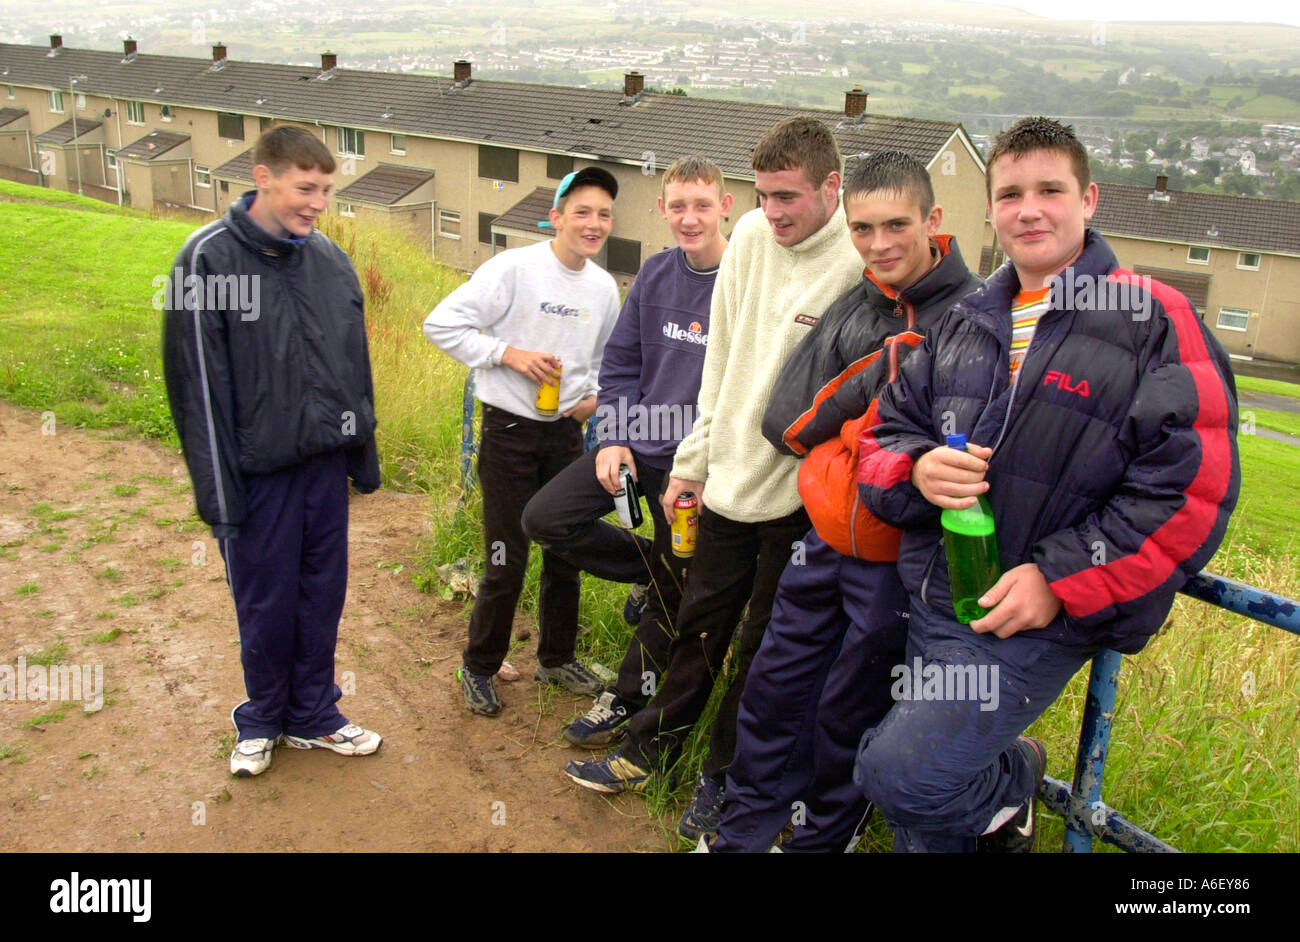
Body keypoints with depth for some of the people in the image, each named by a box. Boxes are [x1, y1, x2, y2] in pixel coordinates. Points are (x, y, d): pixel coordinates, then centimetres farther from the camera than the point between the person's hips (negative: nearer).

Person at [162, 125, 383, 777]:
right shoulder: (209, 258, -10)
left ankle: (313, 715, 31)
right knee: (266, 604, 8)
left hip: (326, 463, 5)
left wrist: (364, 457, 12)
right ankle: (261, 720, 31)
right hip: (258, 471, -4)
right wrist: (219, 490, -13)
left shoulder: (330, 259, 5)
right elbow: (198, 382, -11)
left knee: (323, 595, 13)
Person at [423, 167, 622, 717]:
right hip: (510, 429, -5)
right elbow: (441, 325, -14)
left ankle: (557, 659, 33)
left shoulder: (604, 287, 5)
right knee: (507, 562, 0)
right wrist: (510, 353, -20)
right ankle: (479, 668, 21)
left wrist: (596, 395, 1)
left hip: (566, 430, 6)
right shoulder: (514, 268, -14)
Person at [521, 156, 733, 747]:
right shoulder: (655, 274, 2)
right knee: (544, 520, -5)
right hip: (635, 442, 5)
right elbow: (620, 363, 9)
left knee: (672, 592, 7)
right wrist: (613, 438, -3)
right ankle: (654, 568, 14)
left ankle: (624, 698, 30)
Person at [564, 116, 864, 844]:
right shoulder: (752, 236, 0)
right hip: (731, 476, 5)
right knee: (700, 625, 18)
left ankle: (726, 777, 30)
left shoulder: (861, 264, -18)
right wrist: (694, 459, 9)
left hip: (800, 494, -5)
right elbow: (722, 357, 7)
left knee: (766, 646, 11)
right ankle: (653, 748, 36)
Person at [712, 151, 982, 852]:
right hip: (826, 538, 5)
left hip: (900, 555, -5)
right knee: (772, 690, 16)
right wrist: (876, 376, -15)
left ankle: (820, 836, 39)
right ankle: (743, 832, 37)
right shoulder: (851, 310, 2)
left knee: (849, 713, 13)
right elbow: (783, 423, -4)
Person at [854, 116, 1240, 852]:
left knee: (899, 772, -18)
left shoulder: (1155, 321, -7)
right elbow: (886, 432, 13)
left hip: (1043, 620, -6)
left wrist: (1060, 579, -18)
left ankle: (1012, 779, 11)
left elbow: (1192, 490, -13)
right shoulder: (962, 325, 12)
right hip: (934, 597, 6)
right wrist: (916, 469, -11)